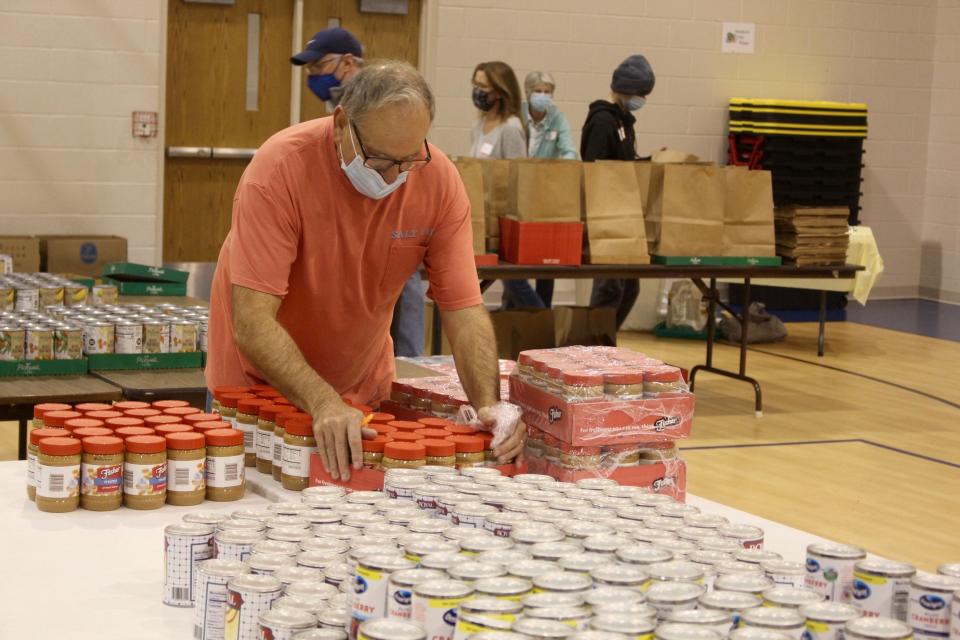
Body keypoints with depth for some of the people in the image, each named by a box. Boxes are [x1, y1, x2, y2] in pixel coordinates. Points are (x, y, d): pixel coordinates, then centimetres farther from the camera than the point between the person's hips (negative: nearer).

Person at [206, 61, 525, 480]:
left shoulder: (440, 181, -18)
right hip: (260, 380, -3)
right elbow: (253, 322, -33)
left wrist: (489, 404, -32)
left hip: (363, 390, 3)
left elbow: (464, 310, -16)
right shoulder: (280, 167, -29)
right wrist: (321, 402, -46)